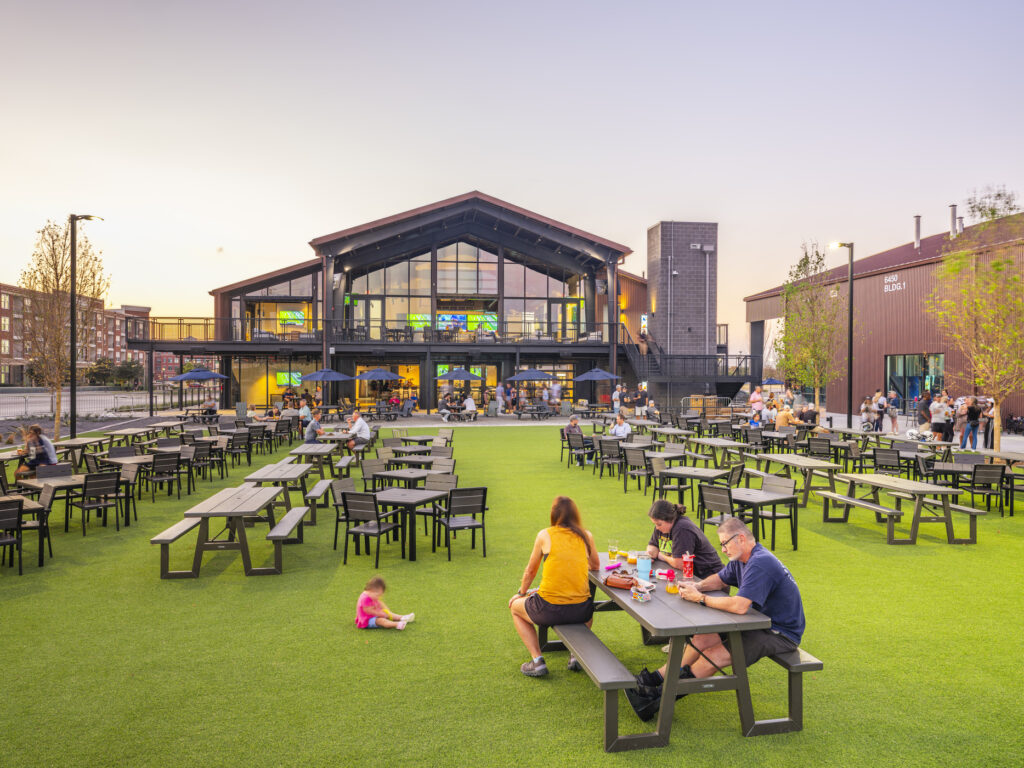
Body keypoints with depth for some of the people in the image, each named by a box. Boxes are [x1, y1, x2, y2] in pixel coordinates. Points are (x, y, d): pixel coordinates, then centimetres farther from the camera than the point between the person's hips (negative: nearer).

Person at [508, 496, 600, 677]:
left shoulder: (545, 535, 0)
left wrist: (521, 593, 29)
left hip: (549, 610, -3)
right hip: (580, 611, 3)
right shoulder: (586, 535, 5)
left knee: (516, 607, 27)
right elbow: (596, 566, 22)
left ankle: (537, 661, 14)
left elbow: (531, 571, 12)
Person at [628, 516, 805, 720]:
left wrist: (700, 598, -22)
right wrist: (697, 586, -5)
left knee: (715, 656, -18)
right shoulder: (741, 559, 5)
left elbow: (739, 606, -34)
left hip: (781, 633, -10)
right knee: (703, 638, -1)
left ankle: (660, 698, -10)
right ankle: (658, 678, 3)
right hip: (760, 622, 10)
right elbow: (720, 579, 18)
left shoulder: (760, 564, -27)